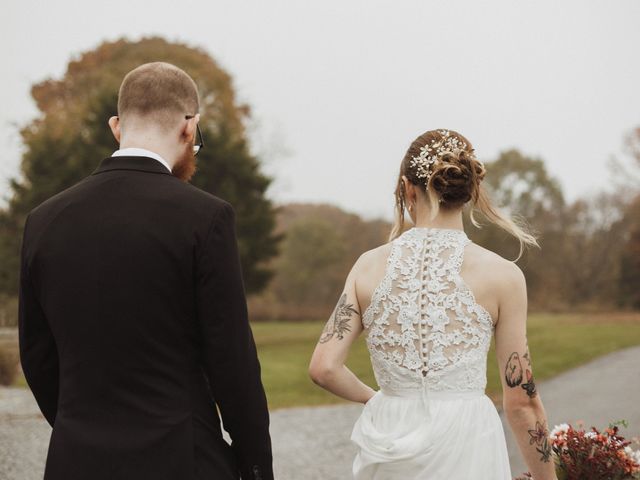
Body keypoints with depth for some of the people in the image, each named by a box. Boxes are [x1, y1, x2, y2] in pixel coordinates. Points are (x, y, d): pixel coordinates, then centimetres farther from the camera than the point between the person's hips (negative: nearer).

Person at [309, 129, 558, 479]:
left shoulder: (370, 264, -1)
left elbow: (324, 368, -4)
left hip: (389, 451, 2)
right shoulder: (501, 275, -6)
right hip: (465, 451, -2)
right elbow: (522, 402, -4)